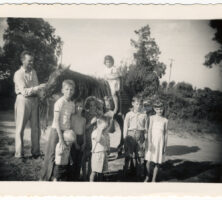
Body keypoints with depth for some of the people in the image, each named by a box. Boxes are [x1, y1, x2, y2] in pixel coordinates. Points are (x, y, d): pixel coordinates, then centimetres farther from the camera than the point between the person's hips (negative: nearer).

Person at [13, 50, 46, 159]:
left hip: (34, 100, 5)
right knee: (20, 128, 1)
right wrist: (38, 87, -24)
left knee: (36, 127, 6)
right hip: (23, 100, -5)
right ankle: (19, 154, 10)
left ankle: (36, 152, 16)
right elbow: (24, 91, -17)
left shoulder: (33, 72, 11)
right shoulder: (18, 74, -8)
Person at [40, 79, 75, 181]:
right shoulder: (59, 102, -14)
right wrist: (61, 138, -20)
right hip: (56, 131, -6)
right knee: (52, 156, 1)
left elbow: (71, 119, 10)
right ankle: (46, 178, 14)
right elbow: (56, 121, -16)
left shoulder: (72, 104, 5)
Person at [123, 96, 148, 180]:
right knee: (128, 156, 0)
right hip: (130, 135, -1)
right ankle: (125, 174, 12)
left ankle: (138, 175, 17)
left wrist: (145, 140, 4)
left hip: (140, 136, 1)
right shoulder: (129, 114, 2)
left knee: (139, 157, 5)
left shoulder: (144, 115, 5)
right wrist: (125, 140, -1)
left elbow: (146, 129, 7)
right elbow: (125, 128, 3)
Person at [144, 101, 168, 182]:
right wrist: (149, 142, -14)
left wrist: (165, 146, 8)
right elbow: (149, 130, -5)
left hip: (160, 141, 1)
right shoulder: (152, 118, 1)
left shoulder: (165, 120, 6)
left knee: (157, 162, 3)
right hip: (152, 140, -1)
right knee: (148, 161, -3)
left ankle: (153, 179, 15)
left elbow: (165, 133, 9)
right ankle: (147, 176, 20)